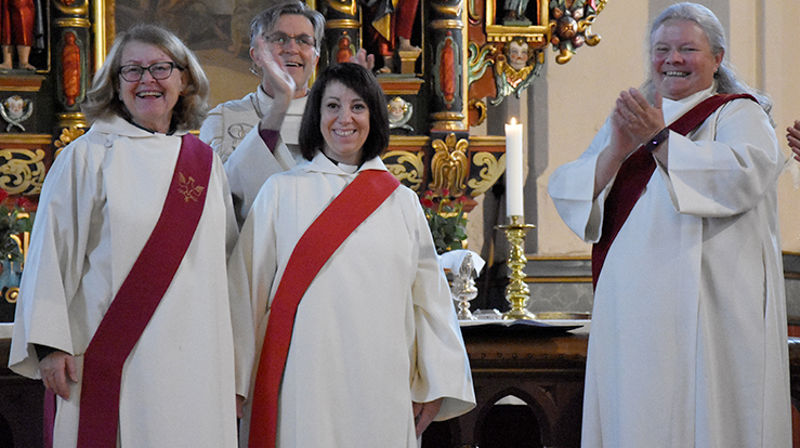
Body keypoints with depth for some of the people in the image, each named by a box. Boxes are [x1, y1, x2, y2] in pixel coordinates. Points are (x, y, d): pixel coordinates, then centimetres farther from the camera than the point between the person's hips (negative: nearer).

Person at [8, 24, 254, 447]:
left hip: (194, 365, 3)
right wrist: (50, 344, -10)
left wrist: (236, 365, 11)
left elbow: (228, 265, 13)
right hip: (115, 361, -3)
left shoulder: (205, 163, 12)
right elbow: (51, 253, -1)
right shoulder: (86, 157, 2)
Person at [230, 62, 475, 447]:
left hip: (382, 391, 2)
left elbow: (429, 296, 12)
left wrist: (435, 385, 6)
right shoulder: (281, 192, 7)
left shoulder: (402, 202, 12)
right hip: (305, 383, -2)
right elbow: (247, 286, 5)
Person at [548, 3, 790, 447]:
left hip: (705, 307, -4)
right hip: (631, 307, 5)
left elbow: (746, 174, -18)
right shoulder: (628, 119, 19)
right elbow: (566, 191, 8)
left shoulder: (738, 114, 5)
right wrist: (617, 151, -11)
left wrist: (659, 140, -19)